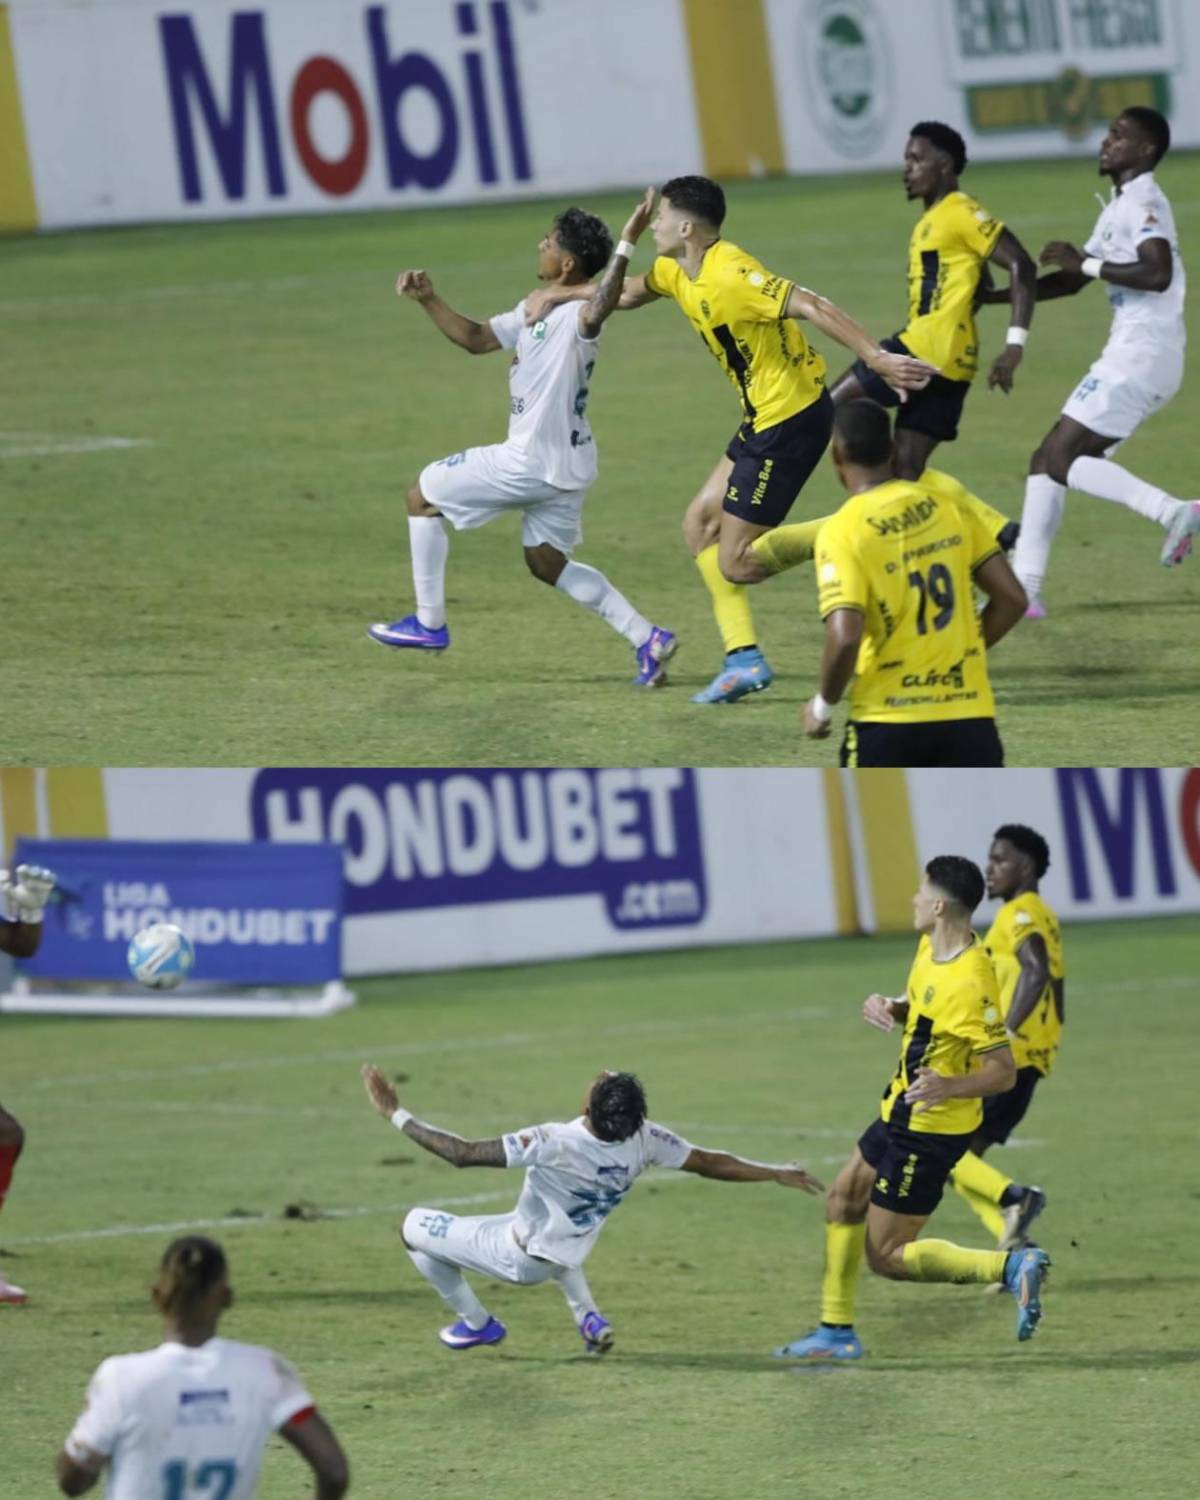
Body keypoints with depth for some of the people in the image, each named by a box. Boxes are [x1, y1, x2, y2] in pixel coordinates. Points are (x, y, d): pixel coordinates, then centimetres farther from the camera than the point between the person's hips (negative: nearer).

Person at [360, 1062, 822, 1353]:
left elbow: (463, 1153, -34)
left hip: (519, 1258, -6)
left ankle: (476, 1323, 23)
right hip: (563, 1257, 6)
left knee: (415, 1226, 12)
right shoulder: (642, 1141, -24)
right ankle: (589, 1318, 26)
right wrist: (776, 1174, 1)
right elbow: (709, 1163, -13)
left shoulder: (554, 1144, -38)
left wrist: (394, 1113, -28)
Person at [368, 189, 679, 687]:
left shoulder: (576, 315, -21)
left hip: (533, 463, -10)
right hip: (563, 463, 10)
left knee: (423, 495, 6)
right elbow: (477, 338, 21)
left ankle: (429, 623, 13)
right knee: (546, 562, 19)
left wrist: (626, 245, -55)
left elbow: (599, 309, -46)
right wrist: (429, 300, 11)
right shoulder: (536, 311, 10)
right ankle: (647, 639, 7)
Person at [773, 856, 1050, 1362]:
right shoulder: (930, 949, 0)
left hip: (931, 1129, -10)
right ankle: (836, 1331, 34)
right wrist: (889, 1008, -3)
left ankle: (1010, 1267, -10)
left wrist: (951, 1086, -44)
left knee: (886, 1255, -4)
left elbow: (1003, 1071, -27)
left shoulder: (969, 983, -29)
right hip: (902, 1112, 10)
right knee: (842, 1201, 23)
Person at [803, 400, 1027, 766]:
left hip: (888, 719, -3)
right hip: (969, 709, 3)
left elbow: (844, 639, -19)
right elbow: (1011, 598, 5)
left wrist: (822, 705, -1)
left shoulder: (843, 532, -10)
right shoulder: (947, 501, 4)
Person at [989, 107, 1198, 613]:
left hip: (1140, 356, -10)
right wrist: (991, 296, 24)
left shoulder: (1143, 204, -10)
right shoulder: (1118, 209, 21)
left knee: (1062, 458, -13)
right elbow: (1072, 282, 29)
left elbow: (1158, 273, -26)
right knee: (1048, 458, 9)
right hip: (1132, 356, 10)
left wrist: (1086, 263, -18)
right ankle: (1024, 588, 8)